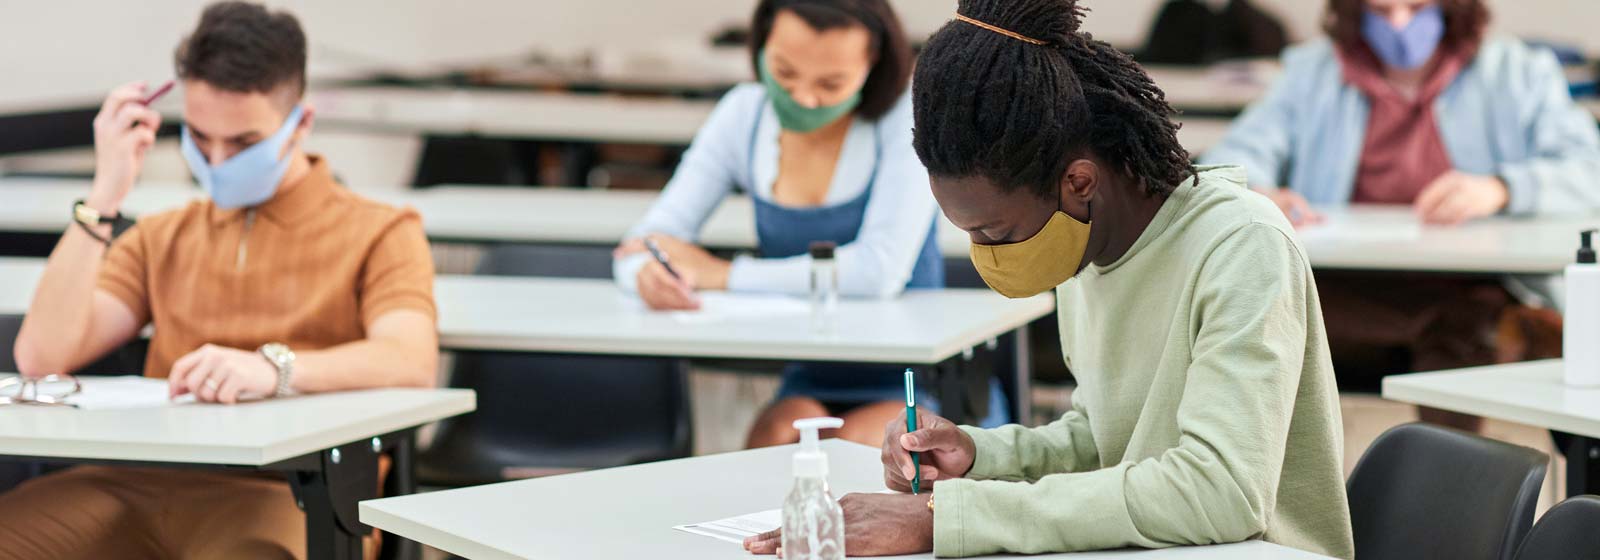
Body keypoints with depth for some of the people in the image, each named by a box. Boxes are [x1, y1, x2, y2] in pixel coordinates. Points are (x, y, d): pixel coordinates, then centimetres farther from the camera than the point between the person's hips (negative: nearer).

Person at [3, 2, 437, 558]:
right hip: (142, 484, 4)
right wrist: (103, 196, 5)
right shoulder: (160, 238, 26)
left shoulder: (379, 234, 12)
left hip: (287, 492, -4)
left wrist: (274, 368, -28)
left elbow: (411, 361, -10)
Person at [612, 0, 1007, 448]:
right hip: (812, 387, 3)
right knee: (775, 437, -30)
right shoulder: (744, 115, 1)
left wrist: (722, 274, -18)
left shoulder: (906, 116, -12)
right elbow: (642, 246, -2)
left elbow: (880, 271, -24)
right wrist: (648, 275, -28)